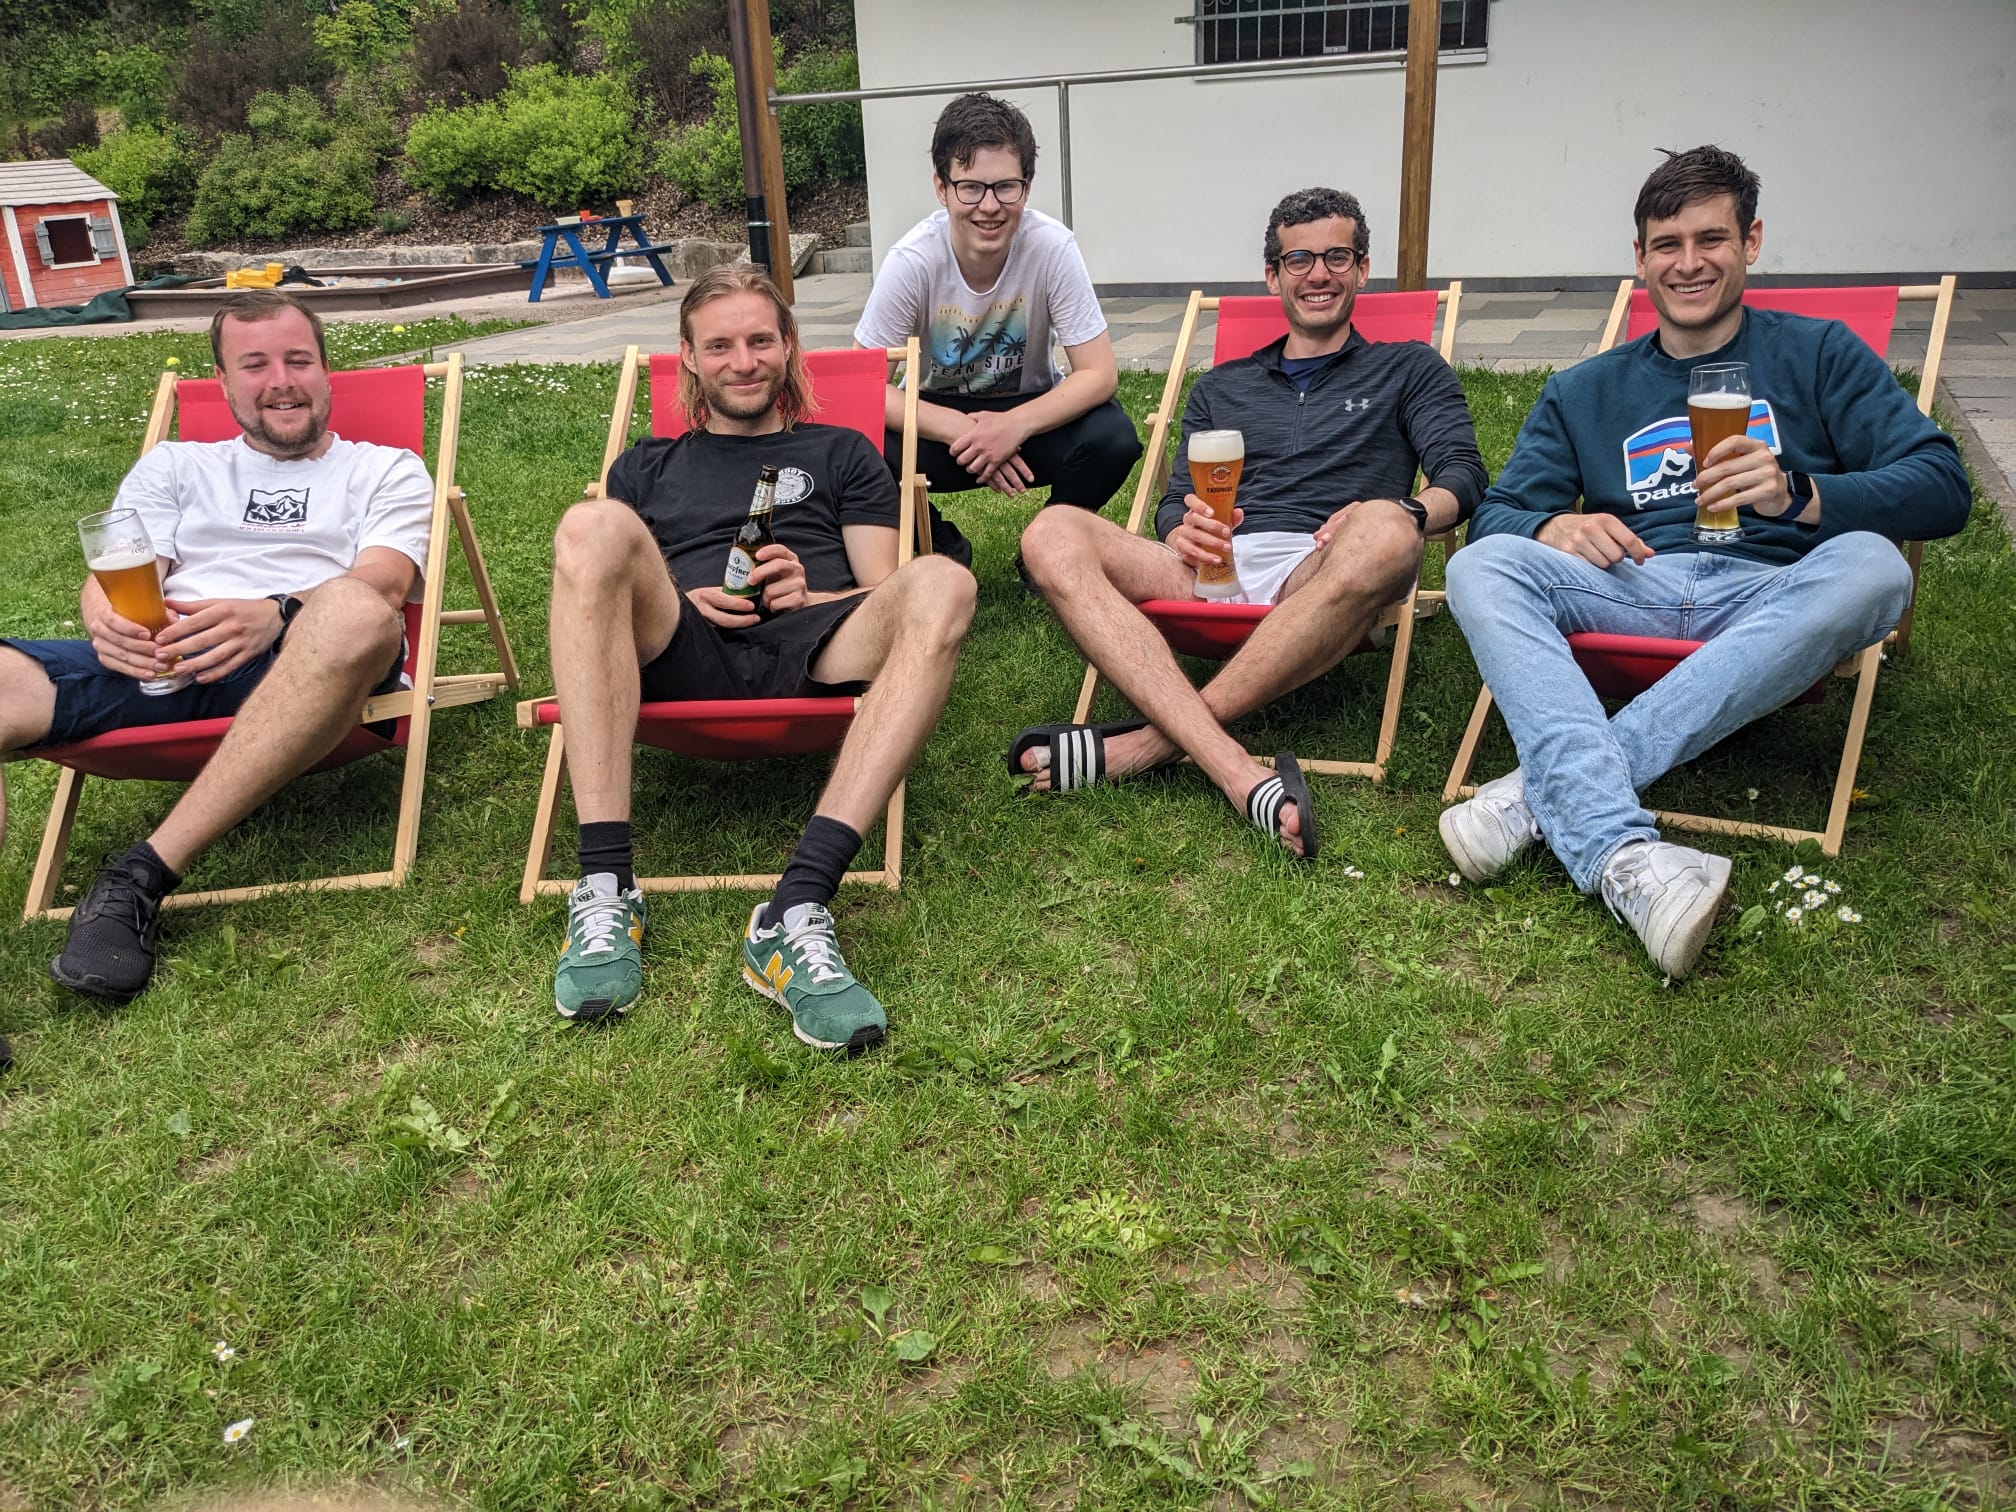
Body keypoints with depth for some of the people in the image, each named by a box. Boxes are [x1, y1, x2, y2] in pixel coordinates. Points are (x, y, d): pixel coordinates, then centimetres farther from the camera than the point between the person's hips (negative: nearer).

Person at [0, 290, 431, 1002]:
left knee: (355, 612, -38)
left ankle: (145, 873, -34)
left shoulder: (386, 469, 22)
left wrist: (276, 614, -21)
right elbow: (108, 579, 17)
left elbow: (382, 583, 2)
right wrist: (109, 619, -11)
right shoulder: (173, 467, 30)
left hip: (305, 676, -2)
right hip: (159, 663, 3)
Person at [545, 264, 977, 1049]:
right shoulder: (647, 466, 31)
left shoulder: (840, 454, 28)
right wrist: (679, 600, 0)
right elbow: (596, 591, 21)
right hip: (681, 657, 1)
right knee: (593, 525, -28)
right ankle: (605, 890, -36)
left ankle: (795, 912, -43)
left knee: (939, 583, -31)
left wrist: (811, 593, -6)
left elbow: (882, 597, 17)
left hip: (806, 658, 0)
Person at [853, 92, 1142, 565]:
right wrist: (962, 431, -31)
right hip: (943, 416, 0)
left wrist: (1014, 426, -34)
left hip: (1030, 410, 0)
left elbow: (1099, 374, -18)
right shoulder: (912, 261, -22)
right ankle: (939, 544, 3)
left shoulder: (1052, 247, -22)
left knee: (1112, 437, -29)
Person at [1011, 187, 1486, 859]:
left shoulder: (1409, 370, 24)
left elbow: (1463, 475, 8)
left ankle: (1146, 742, -37)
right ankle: (1238, 773, -43)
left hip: (1322, 578, -2)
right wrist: (1183, 532, -6)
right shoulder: (1222, 387, 30)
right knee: (1054, 535, -26)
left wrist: (1407, 514, -17)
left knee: (1383, 532, -39)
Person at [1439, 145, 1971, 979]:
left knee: (1871, 567, -34)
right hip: (1629, 589, 1)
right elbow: (1496, 512, 11)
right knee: (1480, 567, -26)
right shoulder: (1584, 392, 22)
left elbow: (1942, 487, 3)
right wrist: (1552, 526, -14)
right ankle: (1623, 855, -47)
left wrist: (1800, 494, -17)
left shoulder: (1819, 355, 15)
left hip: (1769, 601, -1)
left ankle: (1548, 792, -39)